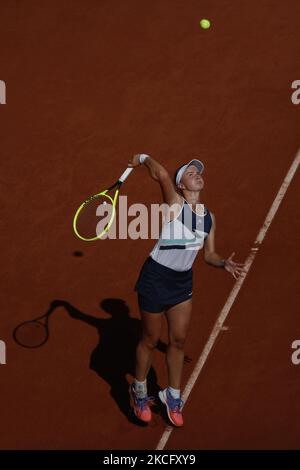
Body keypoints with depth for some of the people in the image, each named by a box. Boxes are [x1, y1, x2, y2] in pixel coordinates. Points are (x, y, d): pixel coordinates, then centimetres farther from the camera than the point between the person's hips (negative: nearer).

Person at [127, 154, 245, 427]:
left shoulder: (209, 217, 5)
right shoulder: (176, 204, -14)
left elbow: (209, 253, 11)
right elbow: (161, 174, -32)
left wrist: (225, 263, -7)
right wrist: (143, 158, -17)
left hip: (183, 281, 6)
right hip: (156, 278, -5)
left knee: (179, 340, 12)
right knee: (151, 340, 10)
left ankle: (173, 396, 32)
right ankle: (139, 393, 34)